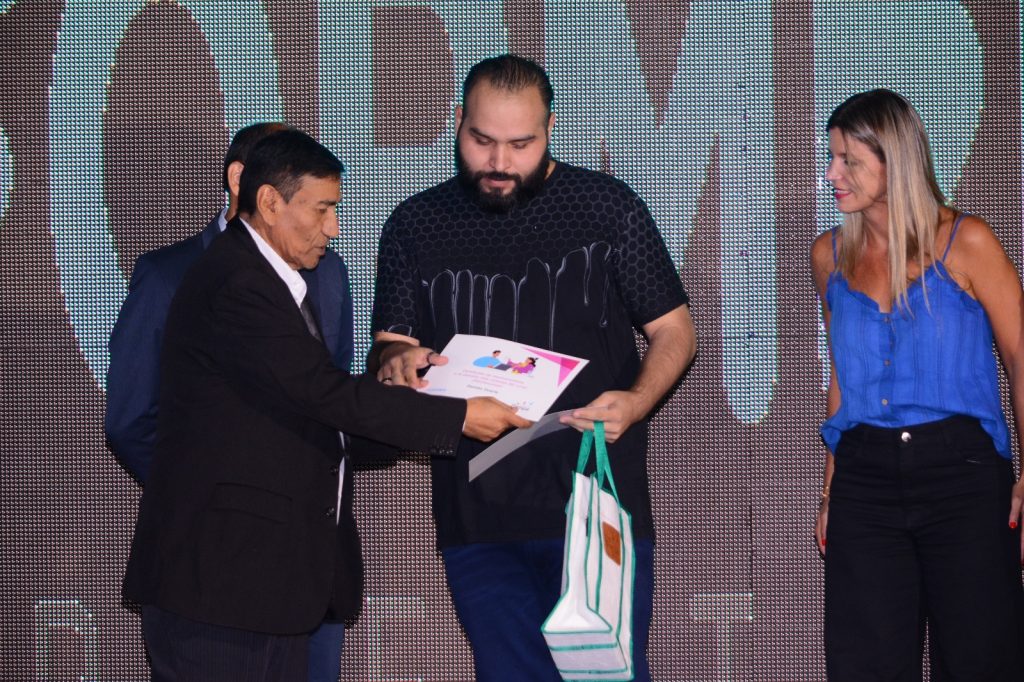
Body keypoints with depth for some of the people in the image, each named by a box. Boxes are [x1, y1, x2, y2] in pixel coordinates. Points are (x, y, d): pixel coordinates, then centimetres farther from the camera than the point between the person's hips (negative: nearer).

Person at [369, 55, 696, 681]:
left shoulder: (607, 206, 2)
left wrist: (633, 404, -14)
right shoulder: (414, 226, 9)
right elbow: (387, 351, 13)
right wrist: (396, 363, -12)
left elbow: (674, 330, 5)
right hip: (478, 522, 2)